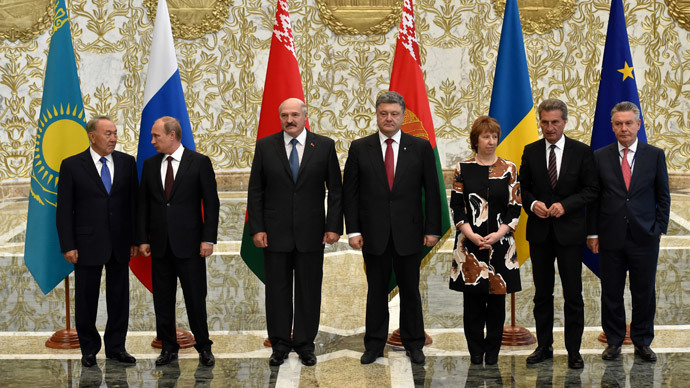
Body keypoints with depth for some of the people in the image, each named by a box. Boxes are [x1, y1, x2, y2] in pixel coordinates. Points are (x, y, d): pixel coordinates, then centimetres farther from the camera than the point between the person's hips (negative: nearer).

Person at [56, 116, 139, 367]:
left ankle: (116, 347, 21)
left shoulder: (127, 163, 5)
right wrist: (68, 246, -9)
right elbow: (64, 209, -4)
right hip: (88, 243, -3)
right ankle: (89, 349, 19)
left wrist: (136, 238, 3)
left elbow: (134, 202, 7)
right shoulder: (72, 165, -3)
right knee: (86, 299, 6)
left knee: (119, 297, 9)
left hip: (120, 243, 3)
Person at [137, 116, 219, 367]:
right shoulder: (150, 165, 9)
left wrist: (208, 239, -10)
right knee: (162, 300, 7)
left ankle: (203, 347, 14)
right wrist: (143, 239, 4)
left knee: (195, 299, 1)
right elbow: (143, 204, 11)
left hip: (189, 243, -4)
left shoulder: (199, 162, -2)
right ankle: (168, 347, 18)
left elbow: (211, 203, -4)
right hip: (160, 244, 4)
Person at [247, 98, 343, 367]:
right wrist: (257, 229, -4)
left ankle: (305, 344, 18)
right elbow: (255, 191, 4)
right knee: (277, 291, 6)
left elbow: (336, 190, 3)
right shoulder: (265, 146, 3)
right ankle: (280, 345, 18)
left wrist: (334, 226, -4)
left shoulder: (324, 146, 2)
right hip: (275, 233, 0)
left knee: (309, 291, 6)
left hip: (311, 233, 0)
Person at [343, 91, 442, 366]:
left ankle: (414, 344, 20)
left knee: (410, 290, 8)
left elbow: (432, 191, 3)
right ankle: (374, 345, 18)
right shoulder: (360, 148, 2)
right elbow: (350, 192, 2)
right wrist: (353, 230, -5)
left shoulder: (420, 147, 2)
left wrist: (432, 229, -2)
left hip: (409, 232, 0)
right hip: (373, 233, 0)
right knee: (376, 291, 8)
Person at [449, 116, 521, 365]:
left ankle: (493, 354, 13)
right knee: (472, 300, 2)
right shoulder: (463, 169, 4)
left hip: (500, 244, 0)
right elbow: (456, 206, 1)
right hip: (469, 245, 0)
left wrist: (498, 235, -11)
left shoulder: (509, 169, 4)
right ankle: (475, 355, 11)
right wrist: (471, 235, -11)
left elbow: (515, 207, 1)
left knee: (497, 300, 3)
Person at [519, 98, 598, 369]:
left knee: (573, 294, 1)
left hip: (570, 232, -2)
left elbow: (591, 189, -3)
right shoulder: (530, 152, 5)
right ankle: (544, 346, 21)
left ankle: (573, 351, 10)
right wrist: (532, 204, -12)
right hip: (539, 232, 2)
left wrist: (565, 205, -16)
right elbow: (522, 187, 8)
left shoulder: (582, 152, -2)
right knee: (542, 293, 10)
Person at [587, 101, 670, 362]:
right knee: (611, 293, 6)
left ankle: (642, 342, 20)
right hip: (610, 238, 0)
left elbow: (663, 196, 7)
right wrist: (592, 233, 0)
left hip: (644, 237, 0)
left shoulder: (655, 155, 4)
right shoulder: (600, 157, 3)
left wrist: (660, 229, 0)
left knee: (644, 293, 6)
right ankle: (614, 341, 19)